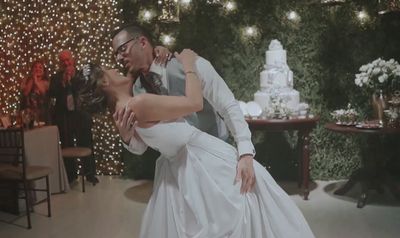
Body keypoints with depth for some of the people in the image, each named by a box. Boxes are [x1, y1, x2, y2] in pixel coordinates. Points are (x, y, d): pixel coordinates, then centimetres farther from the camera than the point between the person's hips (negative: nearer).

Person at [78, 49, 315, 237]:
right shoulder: (138, 104, -22)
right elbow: (194, 102, -23)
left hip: (186, 167, 9)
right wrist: (189, 66, -8)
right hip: (206, 165, -9)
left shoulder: (124, 111, 7)